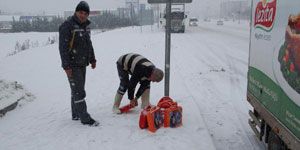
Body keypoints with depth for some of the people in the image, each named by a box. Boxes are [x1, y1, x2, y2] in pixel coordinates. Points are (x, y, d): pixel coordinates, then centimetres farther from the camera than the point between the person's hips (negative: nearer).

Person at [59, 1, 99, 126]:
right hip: (72, 65, -8)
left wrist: (92, 59, 20)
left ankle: (76, 114, 27)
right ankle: (85, 118, 1)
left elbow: (89, 44, 22)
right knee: (79, 92, -6)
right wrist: (66, 66, -22)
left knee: (77, 90, 16)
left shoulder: (85, 26, 11)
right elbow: (63, 47, -19)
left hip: (82, 64, 8)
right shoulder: (67, 25, -15)